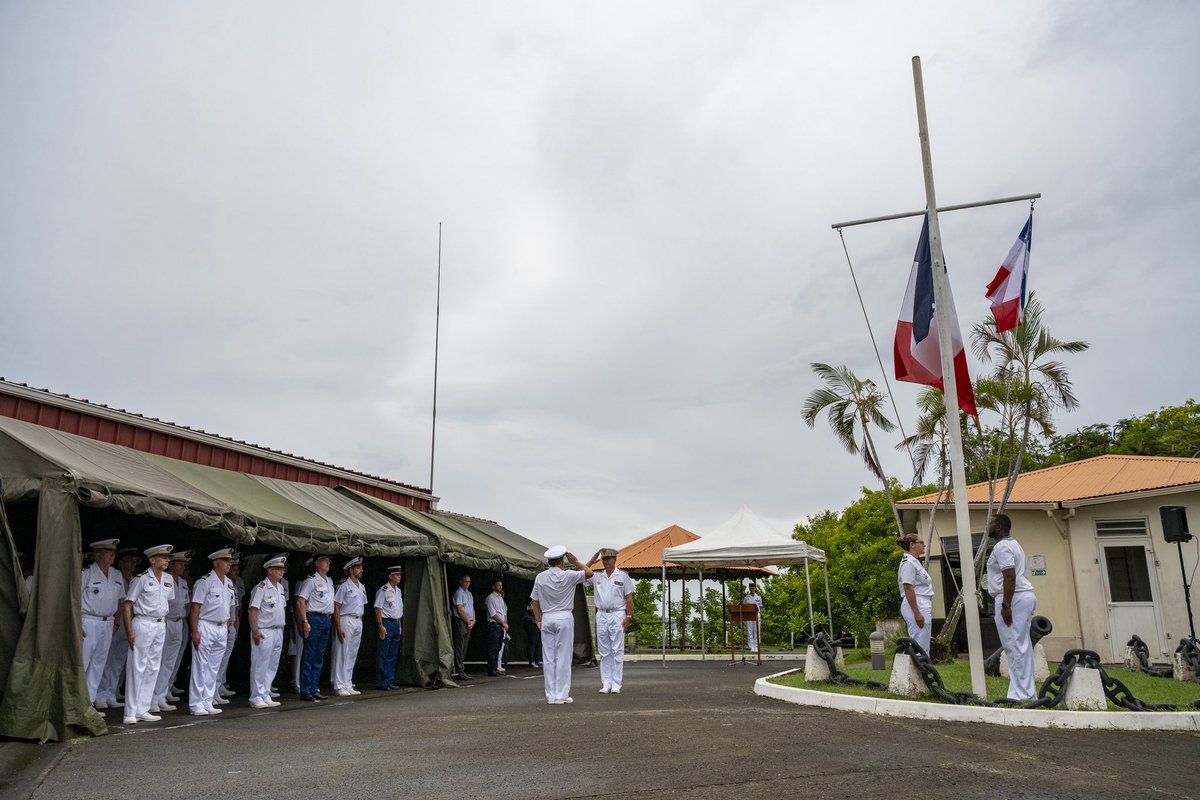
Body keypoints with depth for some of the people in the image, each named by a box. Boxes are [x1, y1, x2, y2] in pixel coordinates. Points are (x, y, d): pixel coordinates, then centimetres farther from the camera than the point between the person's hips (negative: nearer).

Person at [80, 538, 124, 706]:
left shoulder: (117, 575, 11)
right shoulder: (86, 574, -7)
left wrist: (115, 623, 12)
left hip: (108, 623, 6)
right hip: (89, 622, -6)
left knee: (99, 662, 10)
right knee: (82, 662, -7)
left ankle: (91, 697, 17)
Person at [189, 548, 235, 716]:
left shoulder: (229, 583, 12)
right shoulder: (205, 581, -10)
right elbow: (195, 608, -13)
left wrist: (227, 629, 15)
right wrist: (194, 631, -17)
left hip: (222, 628, 7)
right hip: (205, 627, -7)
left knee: (213, 668, 10)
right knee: (200, 667, -3)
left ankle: (208, 703, 16)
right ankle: (196, 704, 4)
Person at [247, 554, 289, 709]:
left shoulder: (281, 588, 15)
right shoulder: (261, 587, -10)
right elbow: (252, 610, -14)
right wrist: (255, 631, -21)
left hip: (278, 631, 8)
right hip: (264, 632, -8)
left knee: (272, 666, 10)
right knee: (260, 666, -3)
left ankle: (266, 696, 17)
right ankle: (256, 698, 3)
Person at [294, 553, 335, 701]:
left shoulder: (329, 581, 17)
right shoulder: (310, 580, -7)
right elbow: (300, 601, -13)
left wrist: (331, 619, 13)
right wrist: (305, 622, -19)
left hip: (327, 620, 8)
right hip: (314, 618, -8)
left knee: (319, 657, 10)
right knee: (309, 656, -5)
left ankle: (313, 690, 16)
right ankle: (304, 691, -1)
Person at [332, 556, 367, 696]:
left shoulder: (361, 587, 15)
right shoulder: (344, 586, -9)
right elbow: (336, 607, -12)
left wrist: (360, 622, 12)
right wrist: (339, 627, -17)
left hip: (358, 622, 8)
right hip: (346, 621, -8)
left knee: (352, 655, 11)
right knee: (342, 654, -5)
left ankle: (348, 685, 17)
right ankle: (339, 686, -2)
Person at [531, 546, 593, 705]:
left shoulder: (540, 578, 2)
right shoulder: (568, 576, -8)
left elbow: (535, 602, 6)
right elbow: (589, 572, 5)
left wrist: (539, 621, 14)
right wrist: (575, 561, 11)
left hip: (547, 619, 3)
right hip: (564, 617, -3)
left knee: (549, 658, 7)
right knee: (563, 658, 1)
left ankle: (551, 696, 9)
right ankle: (562, 695, 1)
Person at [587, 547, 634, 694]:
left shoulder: (623, 576, 1)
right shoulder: (597, 576, 10)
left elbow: (629, 598, 0)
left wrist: (628, 617, -7)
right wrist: (592, 561, -3)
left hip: (617, 615, -3)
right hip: (601, 615, 4)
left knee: (617, 651, -3)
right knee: (604, 652, 5)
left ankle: (616, 685, 0)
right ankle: (606, 684, 9)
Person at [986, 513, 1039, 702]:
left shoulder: (1002, 547, -12)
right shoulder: (1012, 544, 22)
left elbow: (1010, 576, -22)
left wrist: (1006, 605, -24)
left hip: (1013, 597, -11)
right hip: (1024, 595, 11)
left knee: (1014, 646, -9)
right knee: (1021, 646, 13)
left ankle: (1021, 695, -8)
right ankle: (1027, 693, 17)